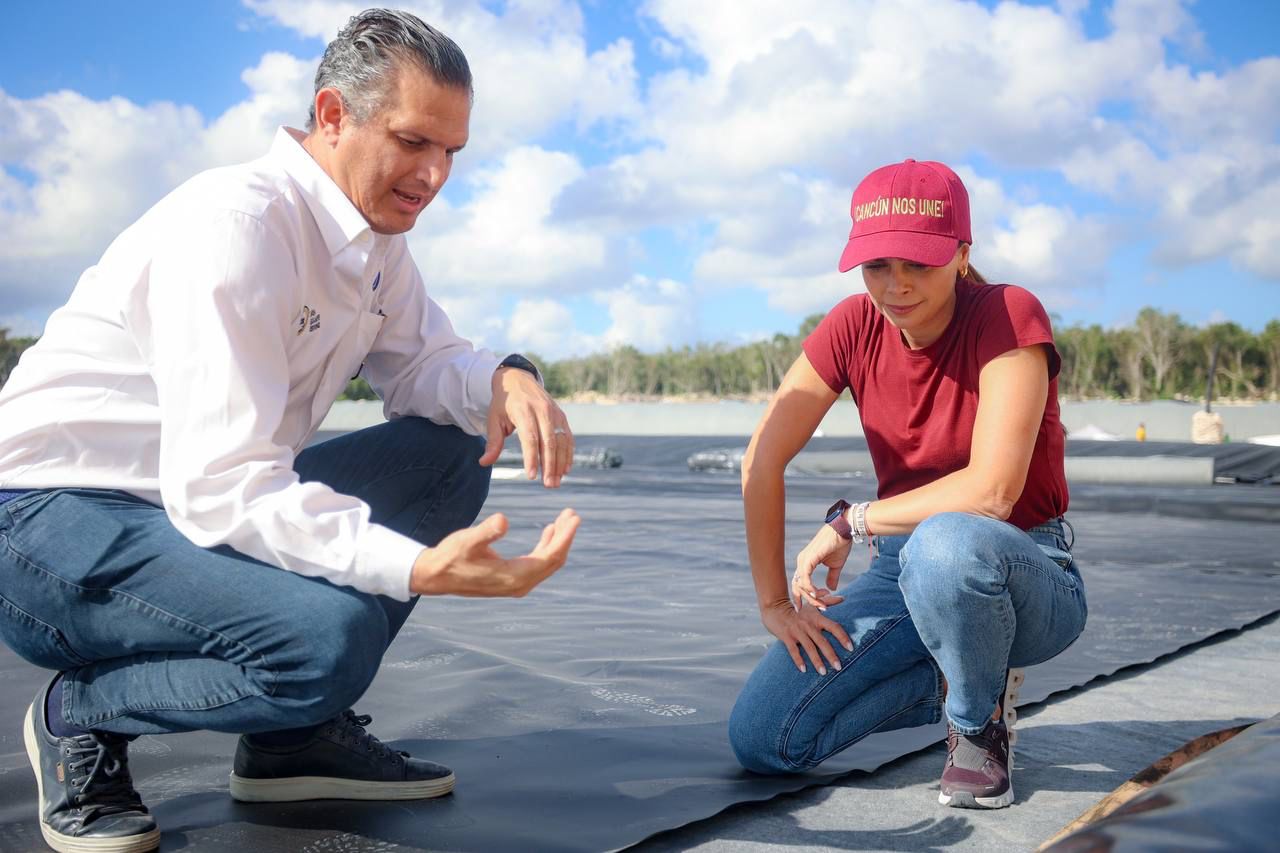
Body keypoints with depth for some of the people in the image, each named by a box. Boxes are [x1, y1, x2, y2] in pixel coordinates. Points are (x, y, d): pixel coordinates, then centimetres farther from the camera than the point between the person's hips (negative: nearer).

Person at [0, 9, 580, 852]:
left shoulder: (376, 237, 4)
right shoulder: (237, 223, -24)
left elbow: (423, 365, 9)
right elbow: (219, 486, -31)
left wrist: (502, 377, -17)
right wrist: (422, 570, -42)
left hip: (207, 497, 9)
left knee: (455, 452, -1)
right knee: (328, 634, -33)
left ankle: (301, 731, 2)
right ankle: (81, 718, -3)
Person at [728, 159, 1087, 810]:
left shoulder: (1008, 315, -19)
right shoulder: (853, 326, -6)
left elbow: (993, 490, -28)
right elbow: (761, 462, -6)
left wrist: (850, 522, -19)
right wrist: (774, 603, -8)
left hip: (1023, 572, -4)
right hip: (904, 570, 4)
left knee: (944, 543, -42)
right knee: (761, 740, -11)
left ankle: (981, 721, -9)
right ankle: (954, 677, 10)